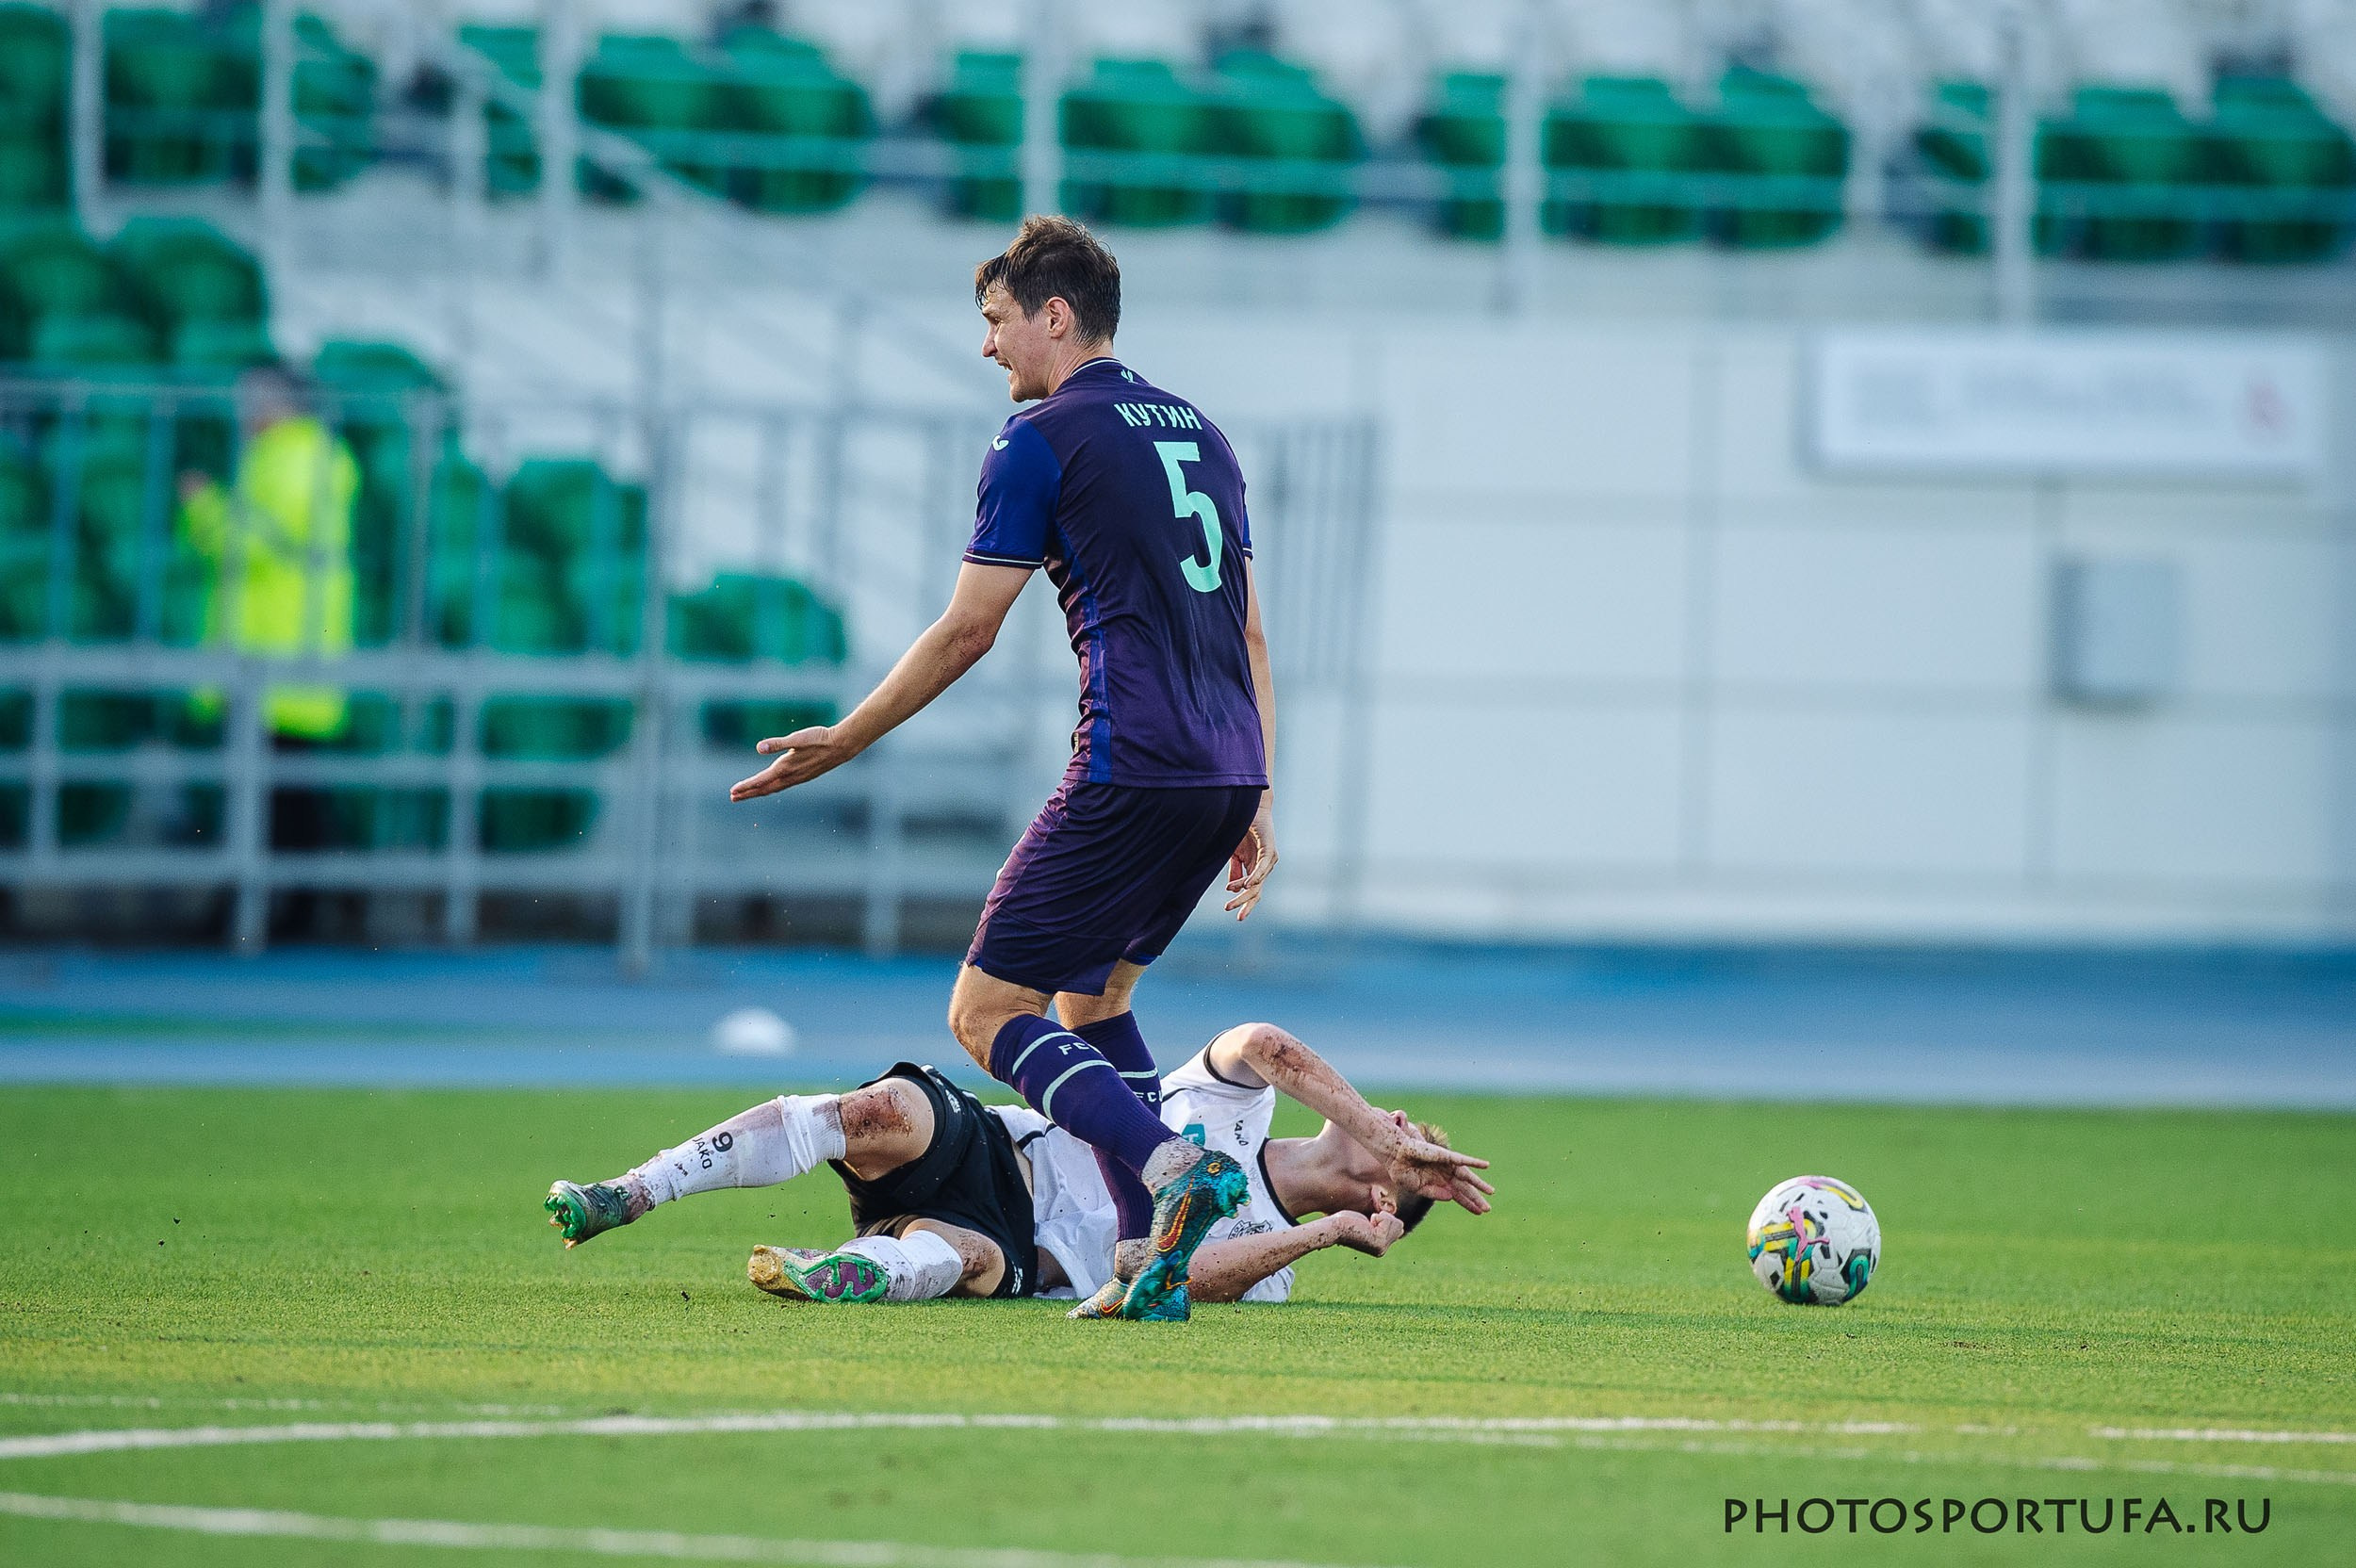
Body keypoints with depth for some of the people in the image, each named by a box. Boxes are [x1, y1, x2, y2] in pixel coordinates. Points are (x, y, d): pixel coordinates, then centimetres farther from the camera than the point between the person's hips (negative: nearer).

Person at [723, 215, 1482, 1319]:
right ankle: (1154, 1253, 10)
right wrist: (1258, 798, 22)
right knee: (1091, 994, 21)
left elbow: (967, 630, -4)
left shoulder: (1043, 437, -3)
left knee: (986, 1013, -4)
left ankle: (1175, 1171, -24)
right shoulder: (1197, 431, 20)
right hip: (1227, 771, 8)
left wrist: (843, 742, 6)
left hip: (1134, 772, -8)